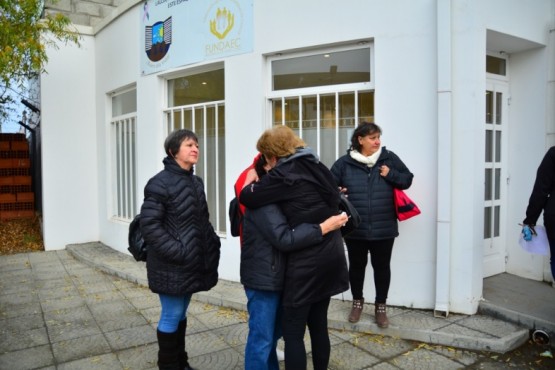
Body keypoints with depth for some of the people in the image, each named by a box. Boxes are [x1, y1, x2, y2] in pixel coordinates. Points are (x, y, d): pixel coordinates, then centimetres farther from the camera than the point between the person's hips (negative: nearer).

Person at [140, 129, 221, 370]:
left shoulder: (196, 182, 12)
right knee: (171, 316, 5)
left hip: (192, 262, 8)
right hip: (171, 266, -8)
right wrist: (175, 251, -21)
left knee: (181, 314, 19)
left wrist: (212, 243, 5)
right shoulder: (161, 182, -14)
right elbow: (149, 224, -19)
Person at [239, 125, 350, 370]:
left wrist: (251, 178, 9)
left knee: (292, 330, 3)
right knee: (318, 324, 19)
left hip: (306, 259, -8)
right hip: (329, 254, 8)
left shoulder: (284, 174, -13)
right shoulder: (316, 166, 10)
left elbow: (247, 198, -13)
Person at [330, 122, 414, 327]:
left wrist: (391, 175, -10)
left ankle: (380, 306, 32)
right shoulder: (344, 163, -3)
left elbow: (407, 179, 7)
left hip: (383, 228, 1)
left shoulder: (389, 158, 1)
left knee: (382, 267, 13)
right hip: (355, 228, 0)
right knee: (357, 265, 16)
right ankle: (357, 302, 39)